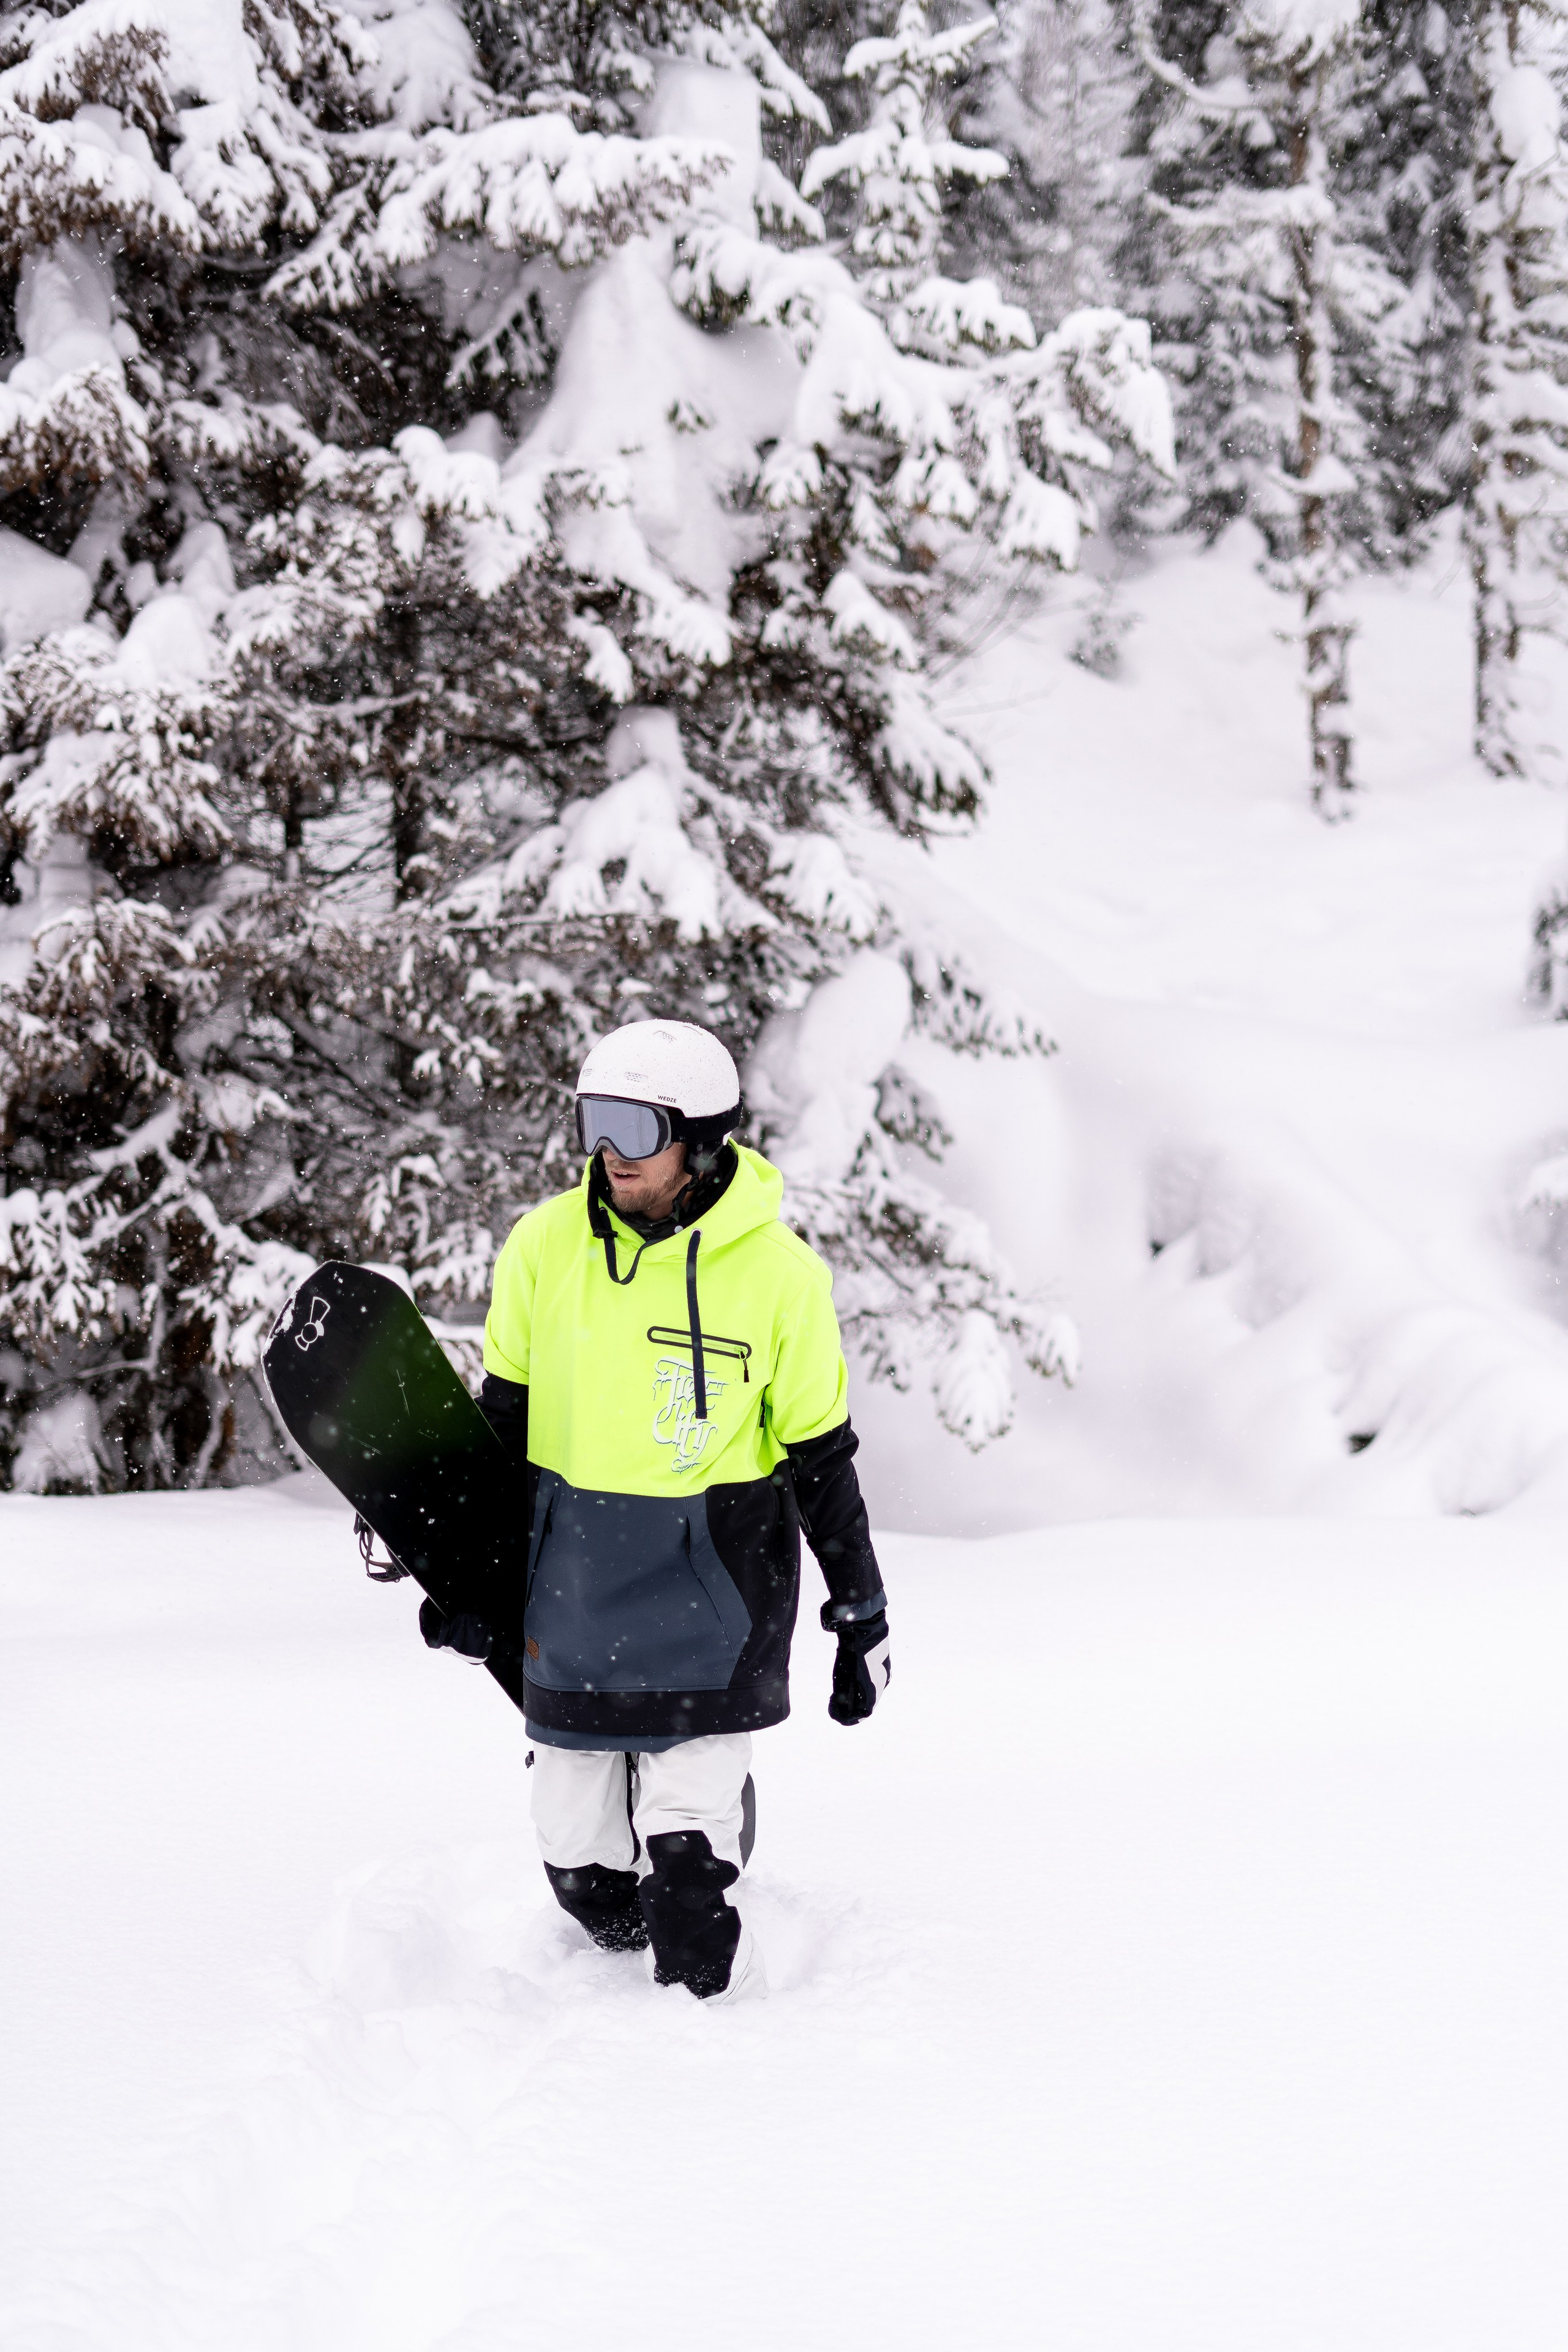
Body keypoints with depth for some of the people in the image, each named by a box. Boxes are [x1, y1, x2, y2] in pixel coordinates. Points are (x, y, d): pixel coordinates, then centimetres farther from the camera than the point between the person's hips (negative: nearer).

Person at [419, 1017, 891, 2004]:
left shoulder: (779, 1273, -9)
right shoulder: (546, 1246, -2)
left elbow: (819, 1453, 1)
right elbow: (502, 1414, 10)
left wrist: (862, 1615, 5)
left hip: (710, 1588, -3)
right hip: (573, 1580, 3)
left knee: (685, 1854, -11)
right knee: (580, 1859, 7)